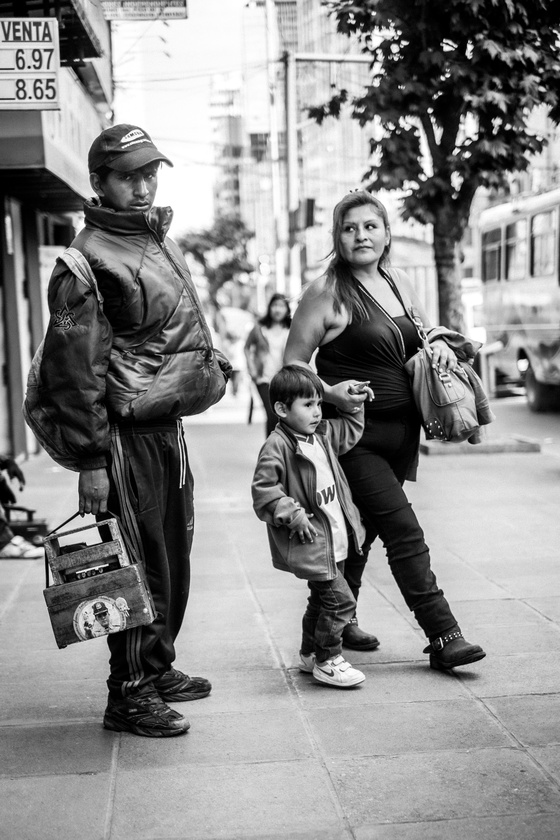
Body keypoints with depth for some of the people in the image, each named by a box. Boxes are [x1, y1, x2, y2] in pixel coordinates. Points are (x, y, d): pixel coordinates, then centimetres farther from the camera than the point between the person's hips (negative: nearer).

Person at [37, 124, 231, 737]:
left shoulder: (158, 238, 15)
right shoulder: (88, 260, -14)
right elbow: (72, 370, -17)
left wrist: (211, 365, 21)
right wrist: (91, 460, -18)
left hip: (168, 428, 9)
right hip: (127, 434, -9)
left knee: (174, 562, 16)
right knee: (142, 567, -3)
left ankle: (159, 669, 32)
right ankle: (129, 695, 10)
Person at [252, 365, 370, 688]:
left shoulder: (323, 434, 8)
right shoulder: (278, 445, -18)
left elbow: (351, 431, 28)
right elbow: (263, 489, -22)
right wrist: (293, 514, -25)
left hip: (334, 540, 9)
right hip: (309, 541, -9)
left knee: (322, 599, 20)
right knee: (340, 599, -10)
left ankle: (310, 654, 36)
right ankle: (327, 661, 5)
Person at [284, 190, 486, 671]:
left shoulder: (399, 284, 11)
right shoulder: (327, 292, -9)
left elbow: (427, 332, 26)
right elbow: (293, 365, -7)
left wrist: (441, 343, 4)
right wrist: (329, 392, -24)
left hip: (401, 434, 7)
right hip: (355, 436, -6)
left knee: (364, 530, 16)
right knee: (405, 532, -9)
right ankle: (444, 636, -2)